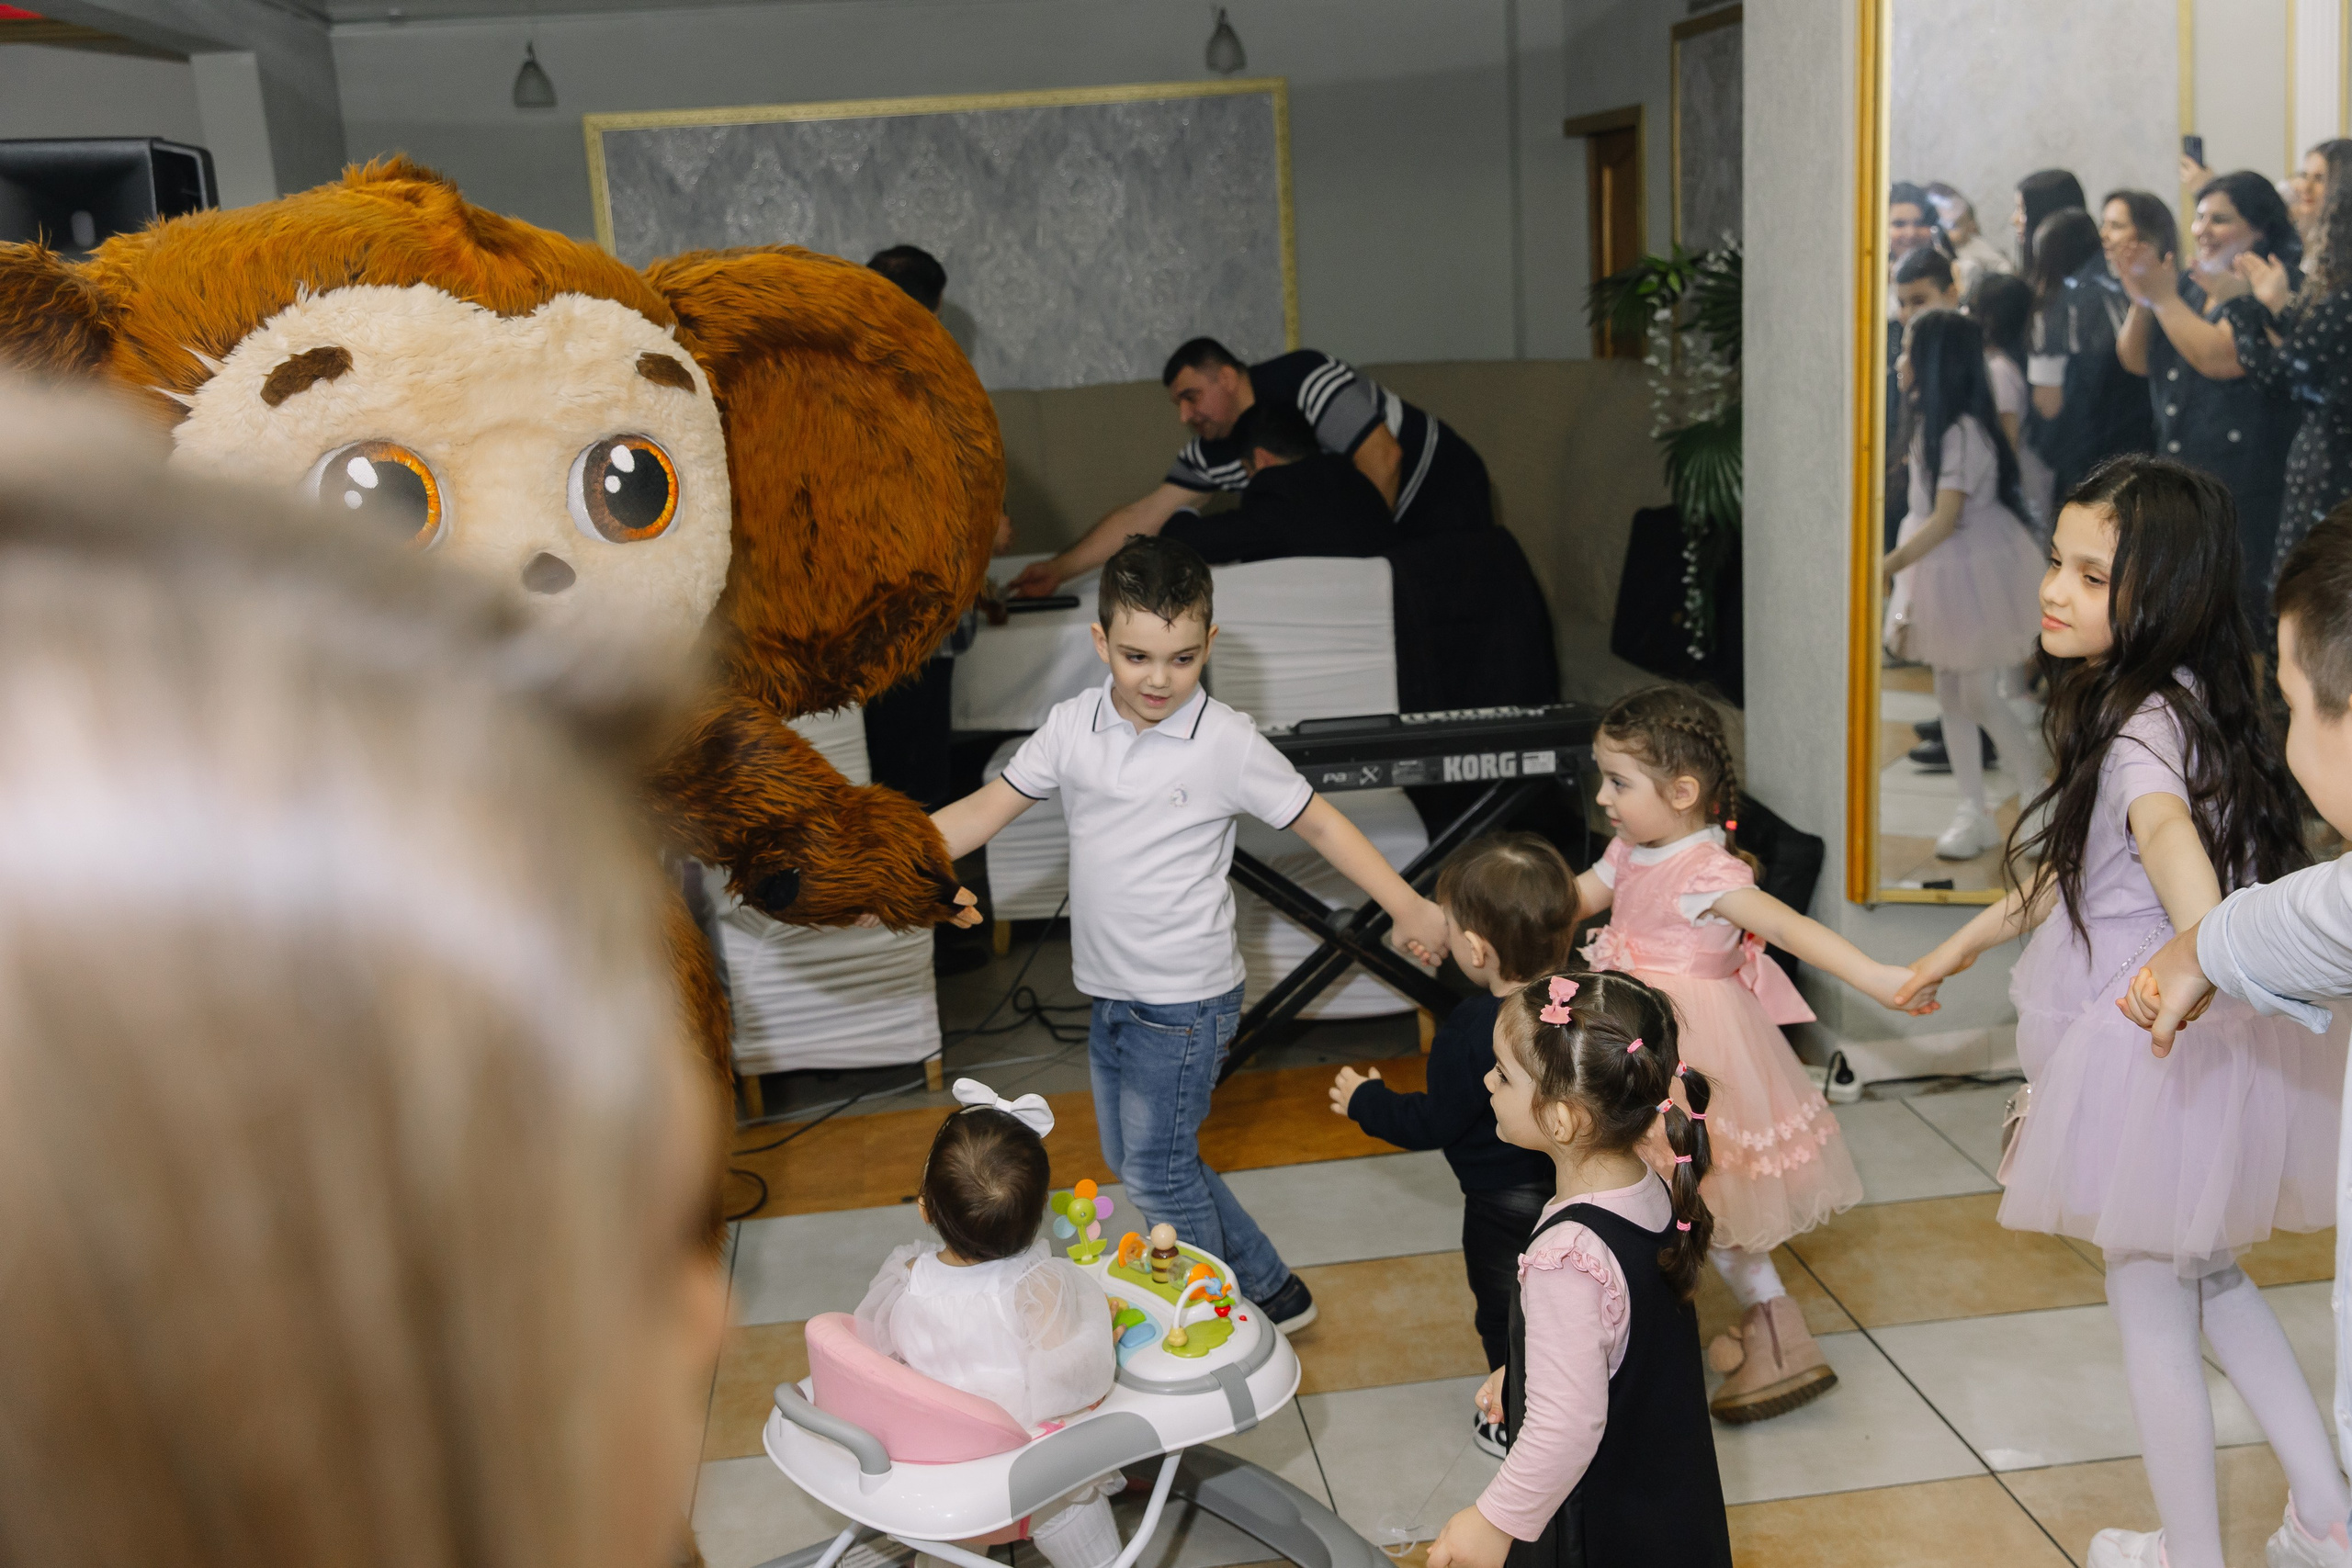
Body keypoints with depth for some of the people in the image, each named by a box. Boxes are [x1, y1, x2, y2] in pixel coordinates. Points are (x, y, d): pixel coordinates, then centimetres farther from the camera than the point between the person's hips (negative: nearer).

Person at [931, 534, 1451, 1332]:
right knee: (1130, 1160, 18)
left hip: (1185, 1001, -6)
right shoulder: (1071, 727, -2)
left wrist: (1407, 906, -6)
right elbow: (984, 810, 1)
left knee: (1157, 1172, 0)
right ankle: (1271, 1290, 33)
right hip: (1111, 991, 7)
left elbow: (1318, 822, -5)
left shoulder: (1227, 743, -14)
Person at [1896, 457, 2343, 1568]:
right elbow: (2077, 866, 20)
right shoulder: (2143, 701, 9)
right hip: (2202, 1046, 10)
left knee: (2148, 1306, 8)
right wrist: (1960, 947, 28)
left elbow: (2165, 829, -45)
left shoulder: (2148, 721, -22)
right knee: (2210, 1276, 26)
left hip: (2155, 1051, -10)